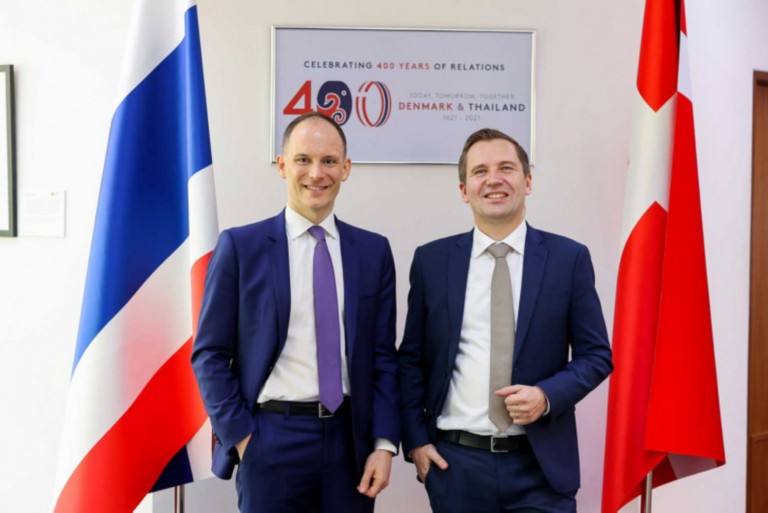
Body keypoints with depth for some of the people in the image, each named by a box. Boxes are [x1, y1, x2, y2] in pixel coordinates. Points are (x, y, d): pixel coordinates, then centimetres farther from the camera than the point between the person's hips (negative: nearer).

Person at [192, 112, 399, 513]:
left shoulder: (374, 251, 4)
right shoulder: (240, 246, -4)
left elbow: (383, 356, 5)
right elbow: (210, 355, -2)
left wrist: (384, 442, -2)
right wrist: (240, 437, -7)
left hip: (350, 440, 3)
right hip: (271, 439, -2)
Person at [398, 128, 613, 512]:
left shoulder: (568, 258, -2)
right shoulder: (431, 260, 1)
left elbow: (596, 354, 2)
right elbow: (411, 359, 6)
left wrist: (547, 396, -14)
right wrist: (415, 440, 0)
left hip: (539, 465, -1)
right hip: (454, 462, 1)